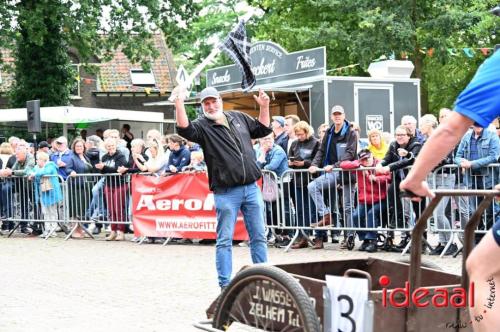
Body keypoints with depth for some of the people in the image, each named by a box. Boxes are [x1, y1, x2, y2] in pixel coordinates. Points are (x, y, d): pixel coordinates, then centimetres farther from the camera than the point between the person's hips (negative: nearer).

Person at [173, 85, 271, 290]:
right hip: (226, 193, -4)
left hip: (251, 188, 4)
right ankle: (225, 285, 6)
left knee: (258, 237, 9)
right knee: (224, 240, 0)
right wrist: (179, 103, -34)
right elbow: (184, 129, -22)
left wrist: (264, 107, 12)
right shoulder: (202, 126, -1)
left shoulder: (238, 118, 14)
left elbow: (262, 129, 26)